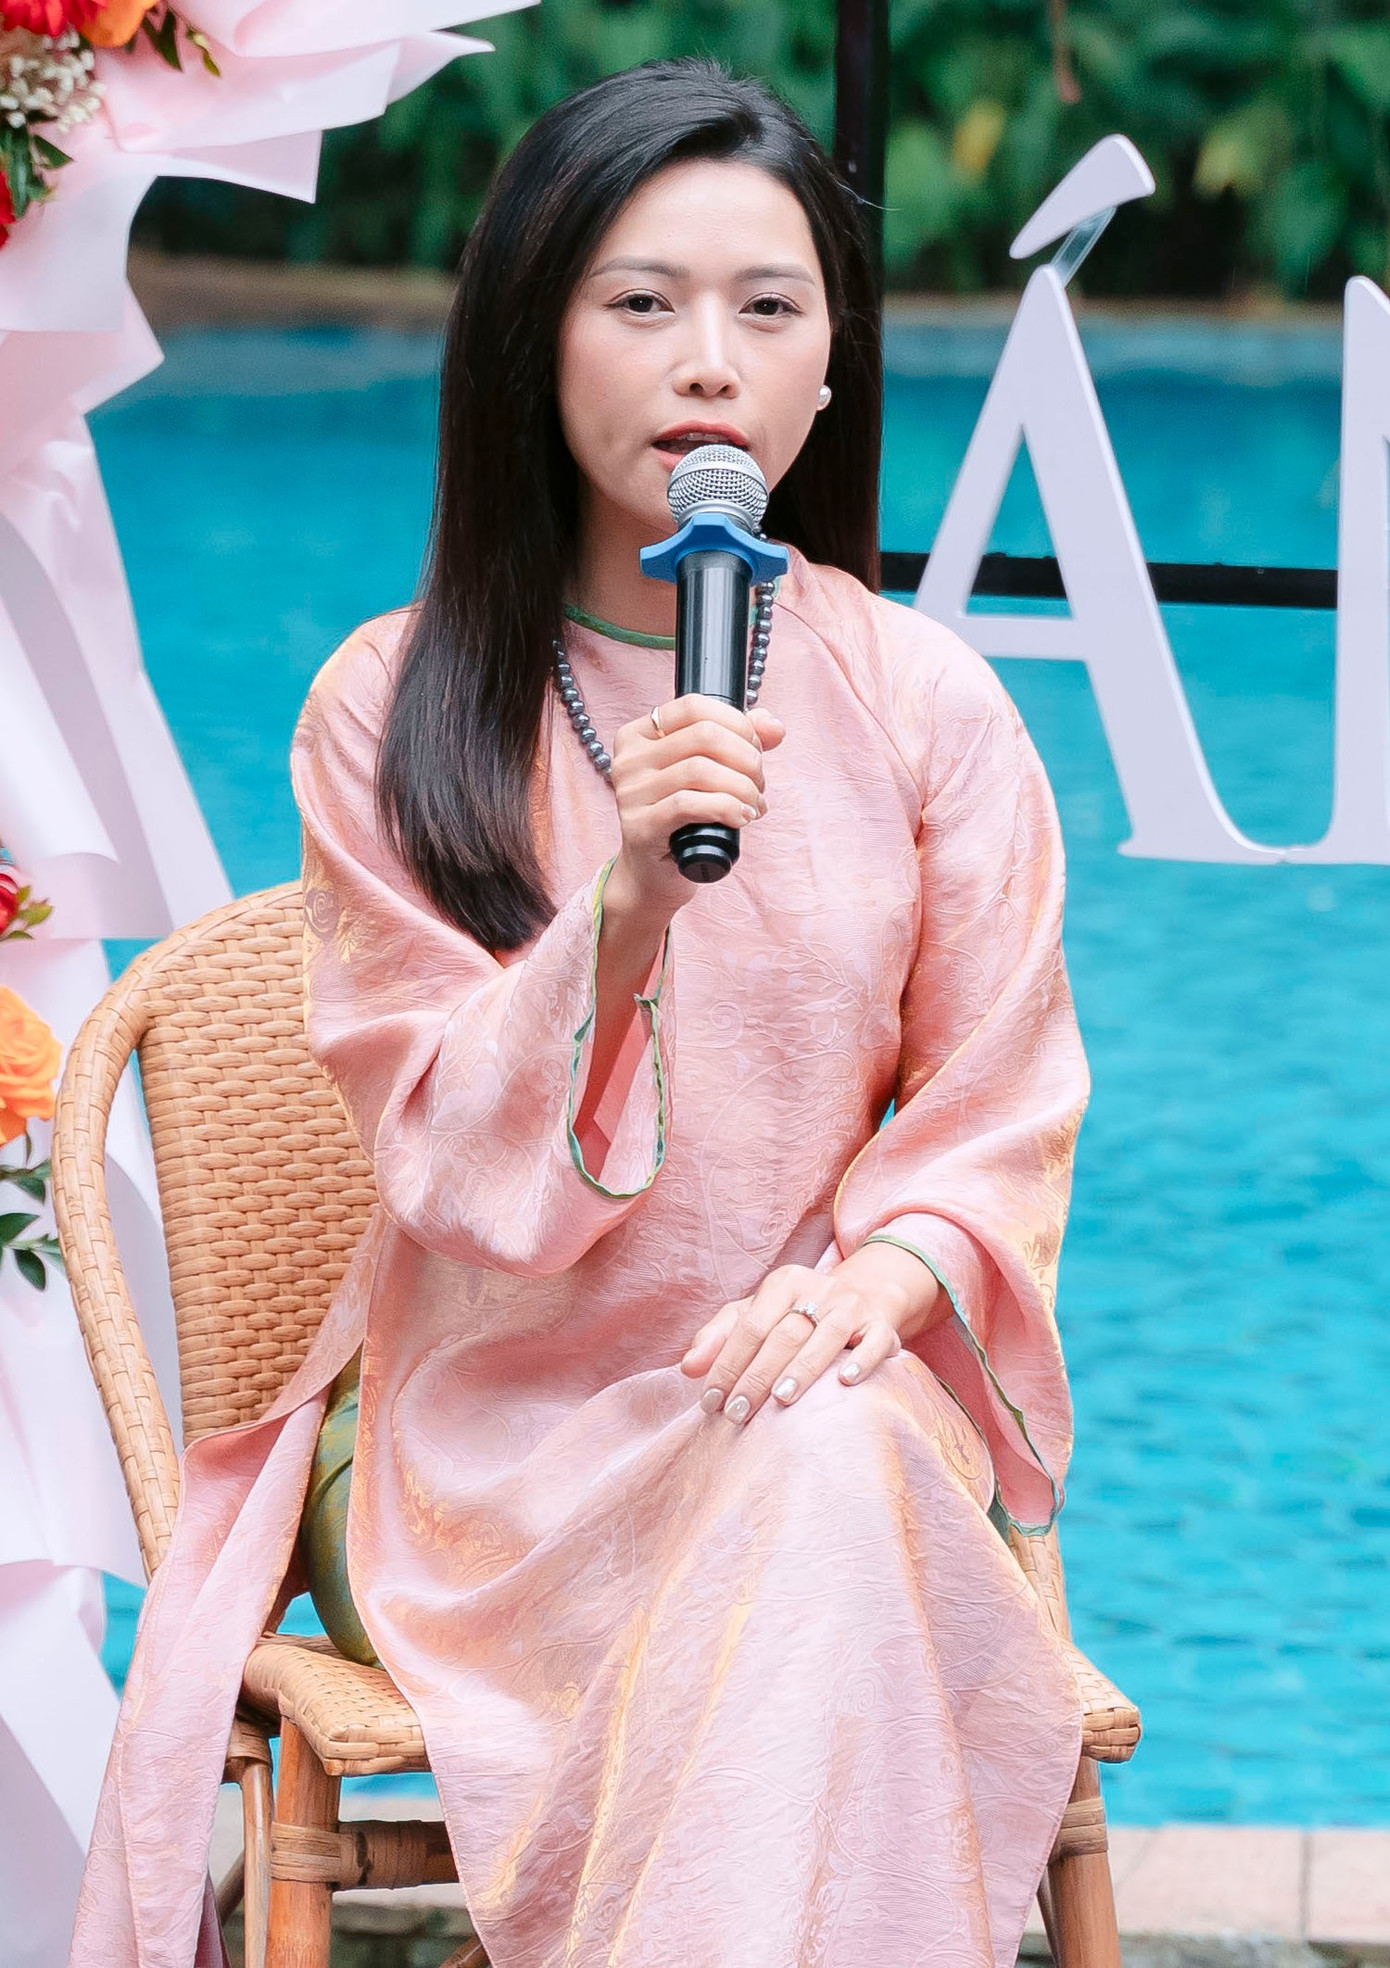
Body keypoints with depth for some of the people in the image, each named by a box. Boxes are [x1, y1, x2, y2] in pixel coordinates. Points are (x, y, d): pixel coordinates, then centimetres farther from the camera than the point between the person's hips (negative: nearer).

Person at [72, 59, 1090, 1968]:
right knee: (802, 1517, -34)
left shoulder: (927, 703, 3)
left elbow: (996, 1111, 6)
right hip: (501, 1415, -2)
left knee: (836, 1472, -35)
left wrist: (876, 1277, -17)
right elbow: (449, 1149, -6)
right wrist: (627, 909, -24)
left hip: (820, 1385, 2)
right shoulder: (392, 707, -1)